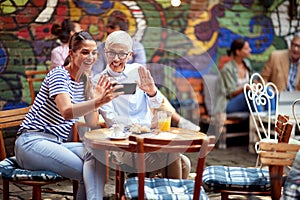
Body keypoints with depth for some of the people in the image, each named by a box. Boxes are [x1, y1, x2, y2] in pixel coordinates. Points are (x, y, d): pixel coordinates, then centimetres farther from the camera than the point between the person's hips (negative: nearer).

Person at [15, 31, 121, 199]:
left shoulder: (85, 81, 12)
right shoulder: (59, 75, -11)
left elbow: (92, 123, 7)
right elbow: (67, 112, -29)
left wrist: (94, 97, -9)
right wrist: (99, 102, -43)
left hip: (56, 143, 7)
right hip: (33, 142, -7)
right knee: (90, 173, -23)